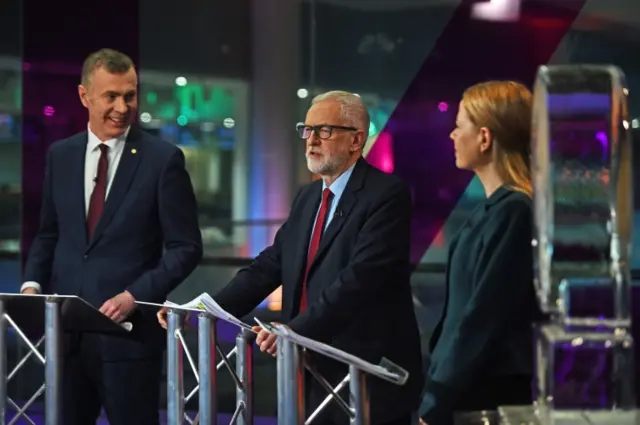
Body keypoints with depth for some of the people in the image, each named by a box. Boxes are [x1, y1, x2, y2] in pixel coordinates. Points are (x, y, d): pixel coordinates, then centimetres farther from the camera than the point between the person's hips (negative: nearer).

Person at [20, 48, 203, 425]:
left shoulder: (163, 159, -4)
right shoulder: (61, 155, 10)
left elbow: (186, 248, -5)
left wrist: (135, 296, -15)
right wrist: (33, 283, 1)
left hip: (128, 331, -4)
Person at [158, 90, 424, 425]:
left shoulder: (386, 194, -11)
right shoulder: (308, 197, 15)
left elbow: (361, 276, -23)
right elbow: (270, 265, 9)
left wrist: (297, 329, -31)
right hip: (315, 374, 7)